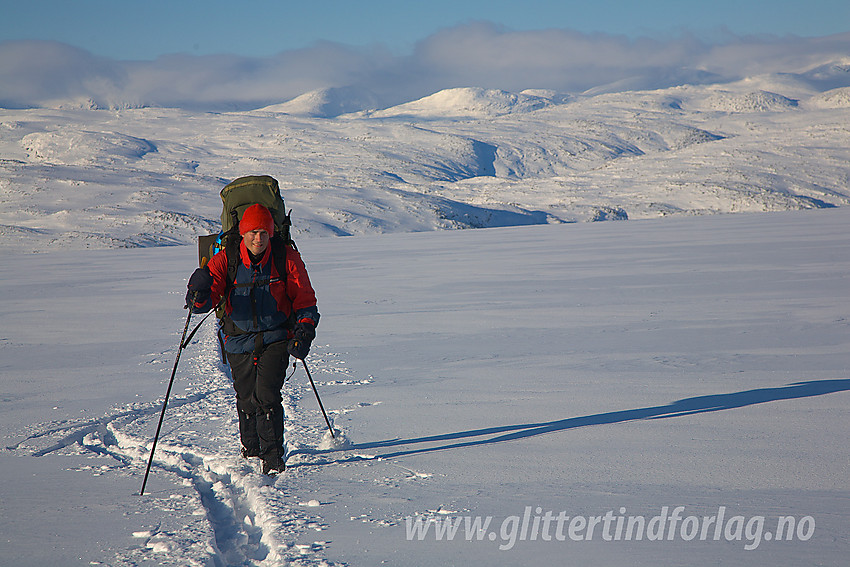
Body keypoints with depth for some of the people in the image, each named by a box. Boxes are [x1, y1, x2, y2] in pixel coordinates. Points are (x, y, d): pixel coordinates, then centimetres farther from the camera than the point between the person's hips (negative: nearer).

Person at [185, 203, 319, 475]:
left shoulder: (287, 259, -6)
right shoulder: (225, 261, -6)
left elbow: (305, 300, 3)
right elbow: (202, 304, -11)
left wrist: (304, 331, -9)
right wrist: (200, 293, -35)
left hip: (276, 338, -2)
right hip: (239, 339, 2)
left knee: (267, 396, -17)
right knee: (247, 400, 9)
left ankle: (273, 455, -5)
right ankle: (250, 451, 34)